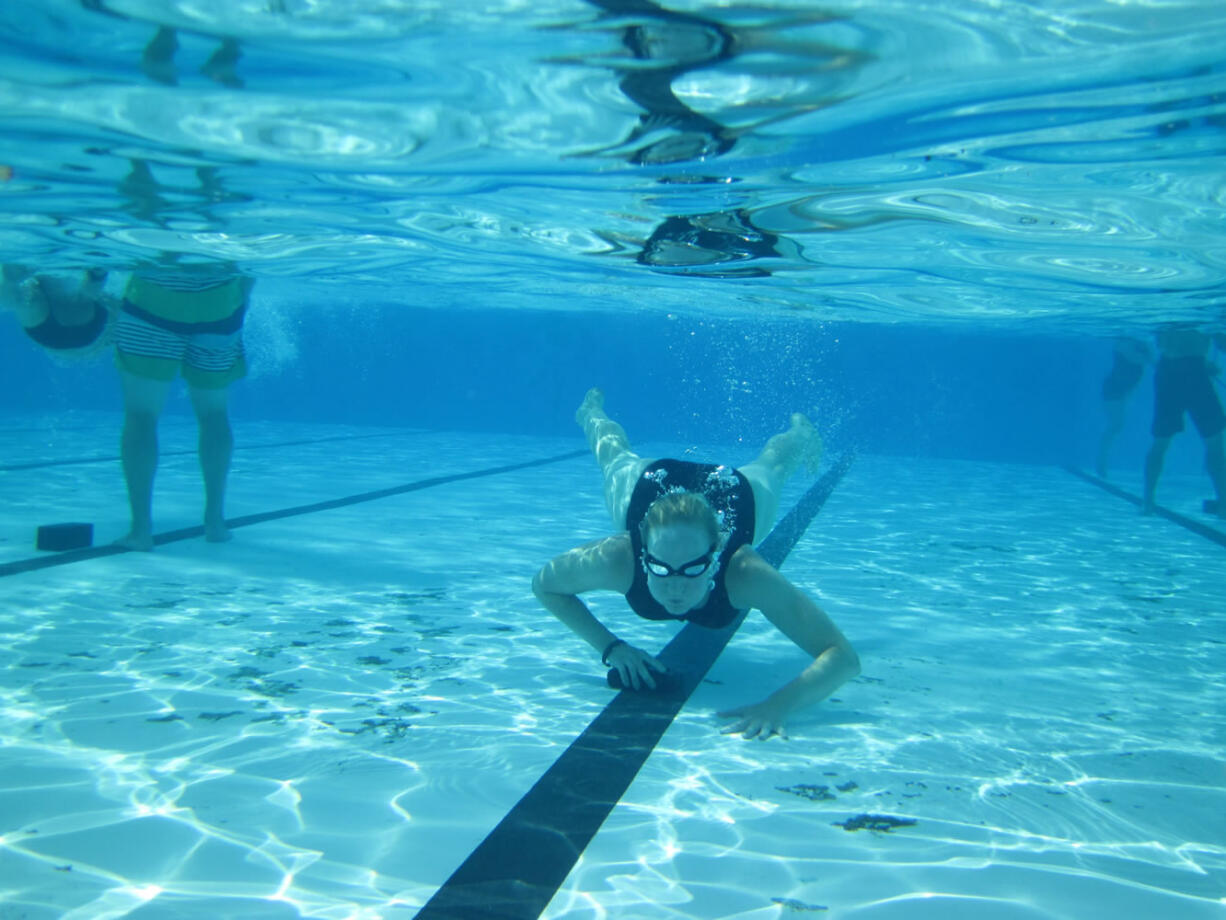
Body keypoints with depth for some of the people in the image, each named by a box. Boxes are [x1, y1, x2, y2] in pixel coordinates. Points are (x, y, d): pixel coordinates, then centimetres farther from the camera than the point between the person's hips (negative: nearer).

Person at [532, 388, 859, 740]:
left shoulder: (744, 572, -50)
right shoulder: (617, 557, -47)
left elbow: (843, 657, -51)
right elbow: (544, 585, -26)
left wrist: (780, 703, -70)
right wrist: (609, 646, -39)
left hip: (739, 495, 0)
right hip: (645, 485, 1)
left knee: (767, 469, 37)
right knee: (616, 456, 37)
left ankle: (799, 432, 72)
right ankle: (592, 410, 71)